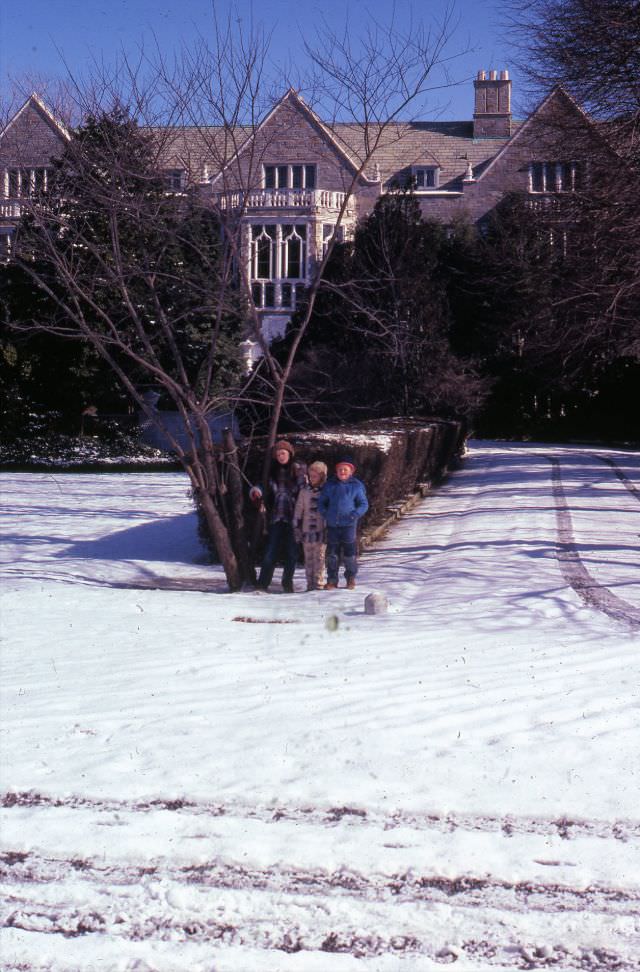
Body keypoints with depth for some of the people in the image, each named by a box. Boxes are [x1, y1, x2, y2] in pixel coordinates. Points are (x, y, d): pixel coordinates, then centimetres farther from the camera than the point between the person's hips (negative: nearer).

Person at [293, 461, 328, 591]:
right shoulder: (304, 491, 8)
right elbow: (298, 510, 11)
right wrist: (296, 528, 6)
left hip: (321, 530, -3)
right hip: (307, 530, 3)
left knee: (319, 557, -4)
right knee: (308, 559, 5)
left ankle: (318, 584, -1)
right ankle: (310, 584, 9)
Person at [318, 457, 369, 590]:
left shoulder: (357, 486, 3)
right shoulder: (329, 485, 9)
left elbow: (364, 504, 4)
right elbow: (321, 502, 16)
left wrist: (355, 514, -12)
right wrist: (325, 514, -2)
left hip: (349, 524, -2)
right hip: (332, 524, 2)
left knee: (349, 553, 3)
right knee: (332, 553, 5)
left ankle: (351, 578, 18)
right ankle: (332, 580, 14)